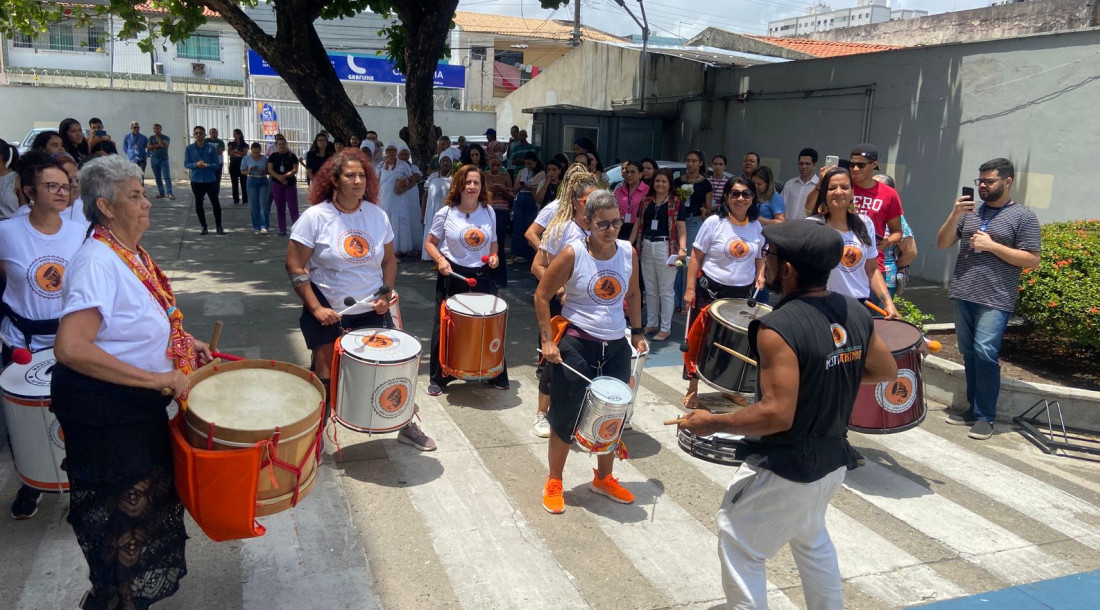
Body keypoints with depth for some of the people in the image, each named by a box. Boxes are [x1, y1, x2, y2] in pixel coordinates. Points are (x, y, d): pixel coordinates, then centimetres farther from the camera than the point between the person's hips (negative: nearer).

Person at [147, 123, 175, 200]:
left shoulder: (166, 138, 2)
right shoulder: (151, 138, 11)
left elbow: (163, 145, -18)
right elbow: (149, 147, -2)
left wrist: (157, 136, -11)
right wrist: (159, 145, -10)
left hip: (163, 159, -4)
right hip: (154, 159, 4)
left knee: (167, 177, -12)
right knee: (158, 178, 5)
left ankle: (170, 193, -17)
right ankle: (161, 193, 9)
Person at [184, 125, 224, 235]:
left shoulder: (211, 147, -3)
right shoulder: (189, 148, -1)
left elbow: (217, 164, -3)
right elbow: (186, 164, 1)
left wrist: (207, 165, -22)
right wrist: (196, 164, -18)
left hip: (210, 180, -1)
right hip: (196, 181, 1)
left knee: (215, 203, 2)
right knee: (198, 205, 8)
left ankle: (219, 227, 13)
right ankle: (204, 227, 20)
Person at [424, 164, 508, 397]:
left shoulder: (488, 212, 1)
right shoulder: (446, 213, -8)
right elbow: (430, 242, 0)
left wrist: (494, 255, -7)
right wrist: (440, 260, -18)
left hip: (481, 276, 3)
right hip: (452, 275, -2)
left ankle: (497, 375, 25)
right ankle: (438, 379, 21)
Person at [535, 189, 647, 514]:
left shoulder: (629, 253, -2)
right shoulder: (572, 253, -15)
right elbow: (542, 296, -8)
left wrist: (637, 333, 11)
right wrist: (547, 340, -12)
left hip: (616, 345, 5)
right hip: (576, 344, -4)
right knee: (567, 415, 5)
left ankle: (604, 478, 37)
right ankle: (553, 482, 26)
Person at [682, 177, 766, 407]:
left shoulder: (757, 227, 4)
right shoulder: (714, 223, -9)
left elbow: (759, 256, 17)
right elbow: (696, 257, -8)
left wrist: (760, 274, -4)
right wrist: (690, 289, -12)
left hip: (743, 293, 4)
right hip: (710, 290, -4)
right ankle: (692, 388, 15)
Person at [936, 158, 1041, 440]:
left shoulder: (1024, 216, -1)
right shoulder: (970, 212, 12)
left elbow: (1032, 260, -6)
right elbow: (942, 244, 9)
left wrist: (992, 246, -13)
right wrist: (954, 216, -7)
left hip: (995, 301, -5)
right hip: (963, 296, 5)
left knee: (985, 354, -13)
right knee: (969, 354, 11)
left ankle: (985, 416, -2)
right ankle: (974, 408, 21)